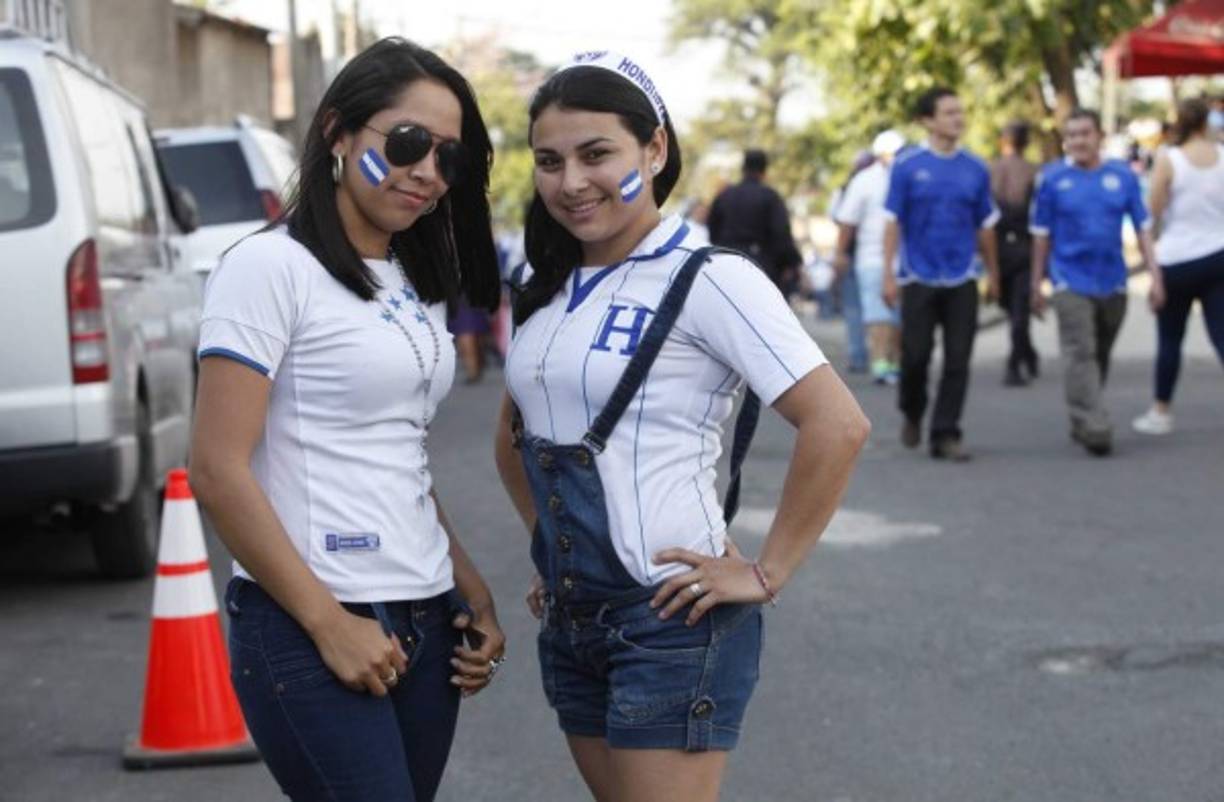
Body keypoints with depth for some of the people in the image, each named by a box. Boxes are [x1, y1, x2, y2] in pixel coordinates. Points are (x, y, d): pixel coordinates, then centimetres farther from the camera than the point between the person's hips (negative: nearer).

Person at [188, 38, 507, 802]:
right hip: (309, 631, -7)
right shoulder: (272, 266, -9)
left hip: (425, 624, 8)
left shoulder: (417, 286, 14)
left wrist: (473, 592, 12)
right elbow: (218, 471, -14)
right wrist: (329, 624, -15)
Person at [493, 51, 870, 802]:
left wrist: (766, 573, -17)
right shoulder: (547, 288, 9)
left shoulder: (707, 279, -13)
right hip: (570, 621, 7)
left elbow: (838, 426, -20)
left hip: (670, 621, -7)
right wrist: (551, 544, 15)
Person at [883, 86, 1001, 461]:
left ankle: (946, 434, 6)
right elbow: (893, 222, -3)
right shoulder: (908, 167, -3)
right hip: (918, 279, -2)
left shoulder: (975, 169, 5)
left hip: (961, 281, 2)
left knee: (958, 361, -1)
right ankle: (912, 414, 29)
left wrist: (993, 275, 13)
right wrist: (888, 275, -9)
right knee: (915, 355, 2)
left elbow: (985, 226, 11)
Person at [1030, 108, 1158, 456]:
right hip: (1072, 281, -3)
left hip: (1112, 281, 3)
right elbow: (1041, 234, 4)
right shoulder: (1053, 178, -2)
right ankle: (1094, 429, -15)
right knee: (1081, 355, -12)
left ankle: (1082, 422, 27)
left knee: (1100, 357, 12)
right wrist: (1037, 283, 6)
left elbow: (1142, 227, 6)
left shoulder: (1122, 176, 2)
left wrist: (1154, 273, -2)